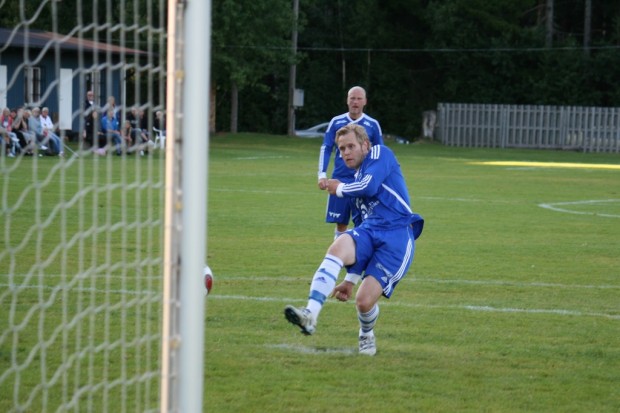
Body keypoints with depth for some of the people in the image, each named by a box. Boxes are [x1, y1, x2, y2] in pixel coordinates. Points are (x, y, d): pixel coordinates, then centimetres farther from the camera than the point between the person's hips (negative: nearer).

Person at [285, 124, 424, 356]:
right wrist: (351, 279, 27)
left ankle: (366, 335, 21)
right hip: (368, 232, 6)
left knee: (364, 301, -17)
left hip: (397, 238, -6)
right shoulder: (357, 181, 27)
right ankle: (310, 315, -43)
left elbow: (370, 187, -14)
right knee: (339, 247, -30)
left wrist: (340, 189, 7)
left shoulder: (380, 154, 6)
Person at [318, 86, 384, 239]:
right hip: (340, 179, 1)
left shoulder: (373, 125, 2)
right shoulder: (336, 122, 4)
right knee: (340, 223, 5)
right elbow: (326, 149, 6)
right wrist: (322, 174, -4)